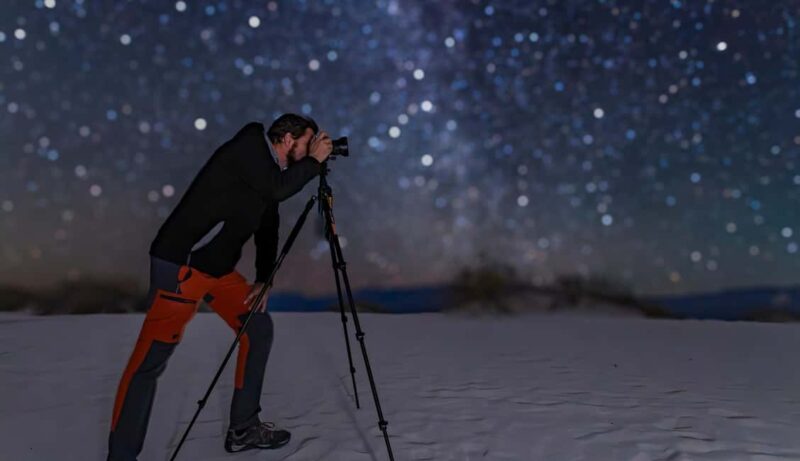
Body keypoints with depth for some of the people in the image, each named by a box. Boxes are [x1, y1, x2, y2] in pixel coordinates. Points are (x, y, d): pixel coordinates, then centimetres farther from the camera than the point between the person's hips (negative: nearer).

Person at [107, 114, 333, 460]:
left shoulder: (271, 171, 15)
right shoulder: (249, 144, -8)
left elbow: (268, 228, 21)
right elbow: (278, 190, -22)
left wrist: (264, 279, 13)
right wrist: (314, 161, -7)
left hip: (219, 269, 9)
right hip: (180, 265, -9)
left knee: (259, 329, 11)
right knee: (148, 362, -6)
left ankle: (243, 428, 23)